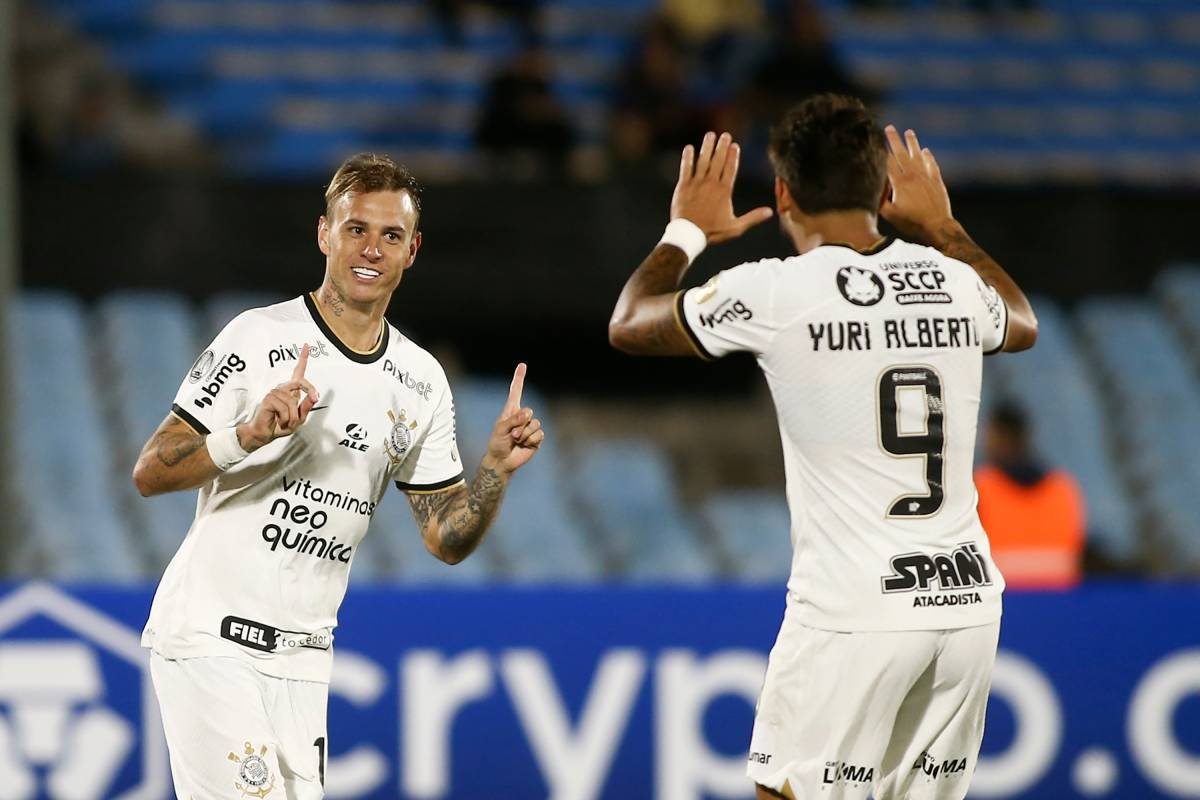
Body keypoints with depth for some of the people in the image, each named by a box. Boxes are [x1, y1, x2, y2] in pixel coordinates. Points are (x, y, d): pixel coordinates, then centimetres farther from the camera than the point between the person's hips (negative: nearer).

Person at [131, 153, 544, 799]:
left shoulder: (423, 380, 11)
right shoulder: (260, 338, -7)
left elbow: (447, 540, 13)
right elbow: (149, 474, -9)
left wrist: (498, 468, -4)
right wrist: (248, 437, -24)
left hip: (303, 658, 6)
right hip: (208, 637, -6)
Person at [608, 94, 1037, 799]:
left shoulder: (776, 293, -7)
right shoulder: (955, 283, 7)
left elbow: (629, 327, 10)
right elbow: (1022, 325, 33)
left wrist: (687, 231, 25)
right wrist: (943, 226, 43)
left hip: (852, 610, -5)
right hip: (969, 602, 5)